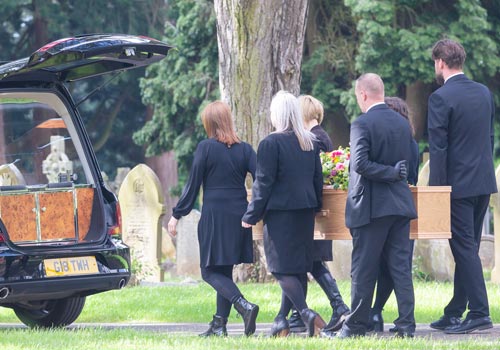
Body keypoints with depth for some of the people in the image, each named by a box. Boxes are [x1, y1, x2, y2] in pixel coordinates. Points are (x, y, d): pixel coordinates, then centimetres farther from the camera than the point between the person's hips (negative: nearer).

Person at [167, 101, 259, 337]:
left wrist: (177, 215, 1)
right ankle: (219, 324, 14)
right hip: (239, 216, 5)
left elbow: (193, 185, -5)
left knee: (210, 272, 0)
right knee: (225, 271, 15)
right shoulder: (244, 149, 4)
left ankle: (244, 306, -21)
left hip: (214, 216, -5)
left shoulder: (205, 148, -7)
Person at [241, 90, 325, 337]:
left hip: (280, 213, -7)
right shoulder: (310, 143, 8)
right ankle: (282, 320, 17)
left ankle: (306, 314, -23)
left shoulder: (271, 143, -12)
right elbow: (318, 179, 15)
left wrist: (251, 216, -5)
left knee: (283, 269, -6)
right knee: (299, 267, 11)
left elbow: (263, 184, -12)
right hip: (305, 212, 7)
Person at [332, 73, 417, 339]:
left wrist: (390, 173, -13)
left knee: (363, 269, 3)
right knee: (400, 266, 7)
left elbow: (360, 163, -22)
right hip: (401, 204, 6)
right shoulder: (403, 123, 8)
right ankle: (406, 324, 3)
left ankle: (356, 324, 10)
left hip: (371, 206, -6)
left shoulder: (362, 124, -13)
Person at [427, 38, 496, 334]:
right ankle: (454, 313, 19)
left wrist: (437, 186, -11)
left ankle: (480, 313, -9)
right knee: (468, 248, 12)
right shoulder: (485, 93, 9)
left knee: (465, 248, -5)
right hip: (484, 182, 7)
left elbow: (438, 147, -15)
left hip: (458, 184, -7)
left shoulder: (441, 98, -13)